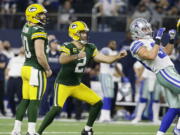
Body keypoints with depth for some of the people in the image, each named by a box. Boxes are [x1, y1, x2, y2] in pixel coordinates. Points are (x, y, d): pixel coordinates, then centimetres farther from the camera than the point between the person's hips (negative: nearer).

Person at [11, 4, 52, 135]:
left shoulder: (26, 28, 8)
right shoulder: (38, 32, -16)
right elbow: (40, 55, -21)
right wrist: (48, 69, -9)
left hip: (26, 67, 8)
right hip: (36, 70, -8)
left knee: (25, 100, 12)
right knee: (34, 102, -4)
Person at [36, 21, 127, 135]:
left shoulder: (90, 48, 1)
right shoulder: (68, 47, -20)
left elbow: (105, 59, 1)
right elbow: (62, 60, -41)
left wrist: (118, 56, -15)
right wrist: (76, 56, -57)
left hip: (77, 85, 7)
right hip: (63, 84, -7)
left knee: (98, 103, 2)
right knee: (57, 108, -26)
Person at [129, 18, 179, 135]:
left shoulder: (150, 41, 23)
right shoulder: (137, 45, -6)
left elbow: (167, 51, 32)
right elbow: (151, 56, -22)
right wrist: (158, 40, -18)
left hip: (171, 71, 9)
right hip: (164, 72, -9)